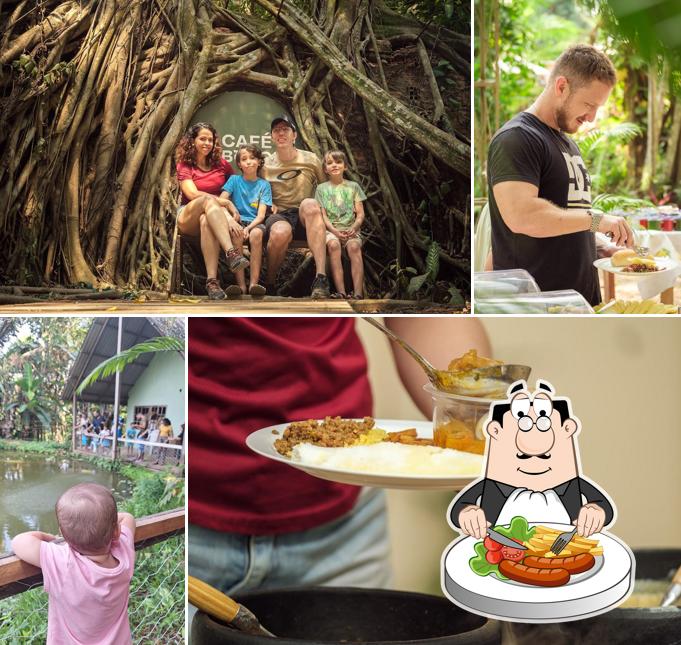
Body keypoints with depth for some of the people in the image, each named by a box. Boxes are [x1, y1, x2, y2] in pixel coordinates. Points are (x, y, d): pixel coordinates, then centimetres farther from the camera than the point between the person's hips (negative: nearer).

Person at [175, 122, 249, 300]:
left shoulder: (221, 164, 15)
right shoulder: (184, 165, 7)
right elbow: (193, 194, -9)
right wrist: (226, 202, -18)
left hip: (213, 216, 2)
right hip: (189, 217, -2)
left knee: (206, 221, -39)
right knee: (208, 199, -37)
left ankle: (212, 280, -54)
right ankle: (232, 253, -58)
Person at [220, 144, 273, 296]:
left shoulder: (264, 185, 10)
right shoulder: (234, 180, 11)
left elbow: (261, 215, -1)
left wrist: (248, 228, -20)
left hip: (254, 223, 0)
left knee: (256, 233, -35)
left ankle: (254, 283, -39)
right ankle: (241, 284, -38)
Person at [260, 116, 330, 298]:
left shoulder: (311, 160, 9)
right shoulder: (265, 165, 10)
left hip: (304, 217, 0)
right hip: (278, 215, 0)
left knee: (309, 204, -38)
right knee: (280, 232, -40)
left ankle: (321, 278, -48)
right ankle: (269, 284, -12)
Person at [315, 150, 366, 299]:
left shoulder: (353, 186, 16)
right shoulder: (322, 188, 14)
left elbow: (360, 213, 10)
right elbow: (322, 215, 5)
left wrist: (354, 228, -12)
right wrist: (335, 231, -12)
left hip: (350, 229, 0)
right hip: (330, 229, 0)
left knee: (354, 246, -33)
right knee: (333, 244, -35)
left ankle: (358, 293, -41)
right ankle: (341, 292, -41)